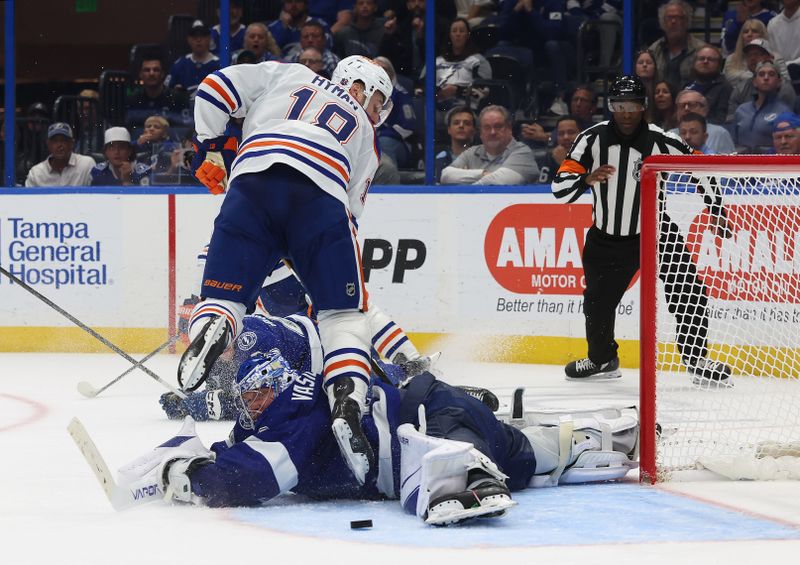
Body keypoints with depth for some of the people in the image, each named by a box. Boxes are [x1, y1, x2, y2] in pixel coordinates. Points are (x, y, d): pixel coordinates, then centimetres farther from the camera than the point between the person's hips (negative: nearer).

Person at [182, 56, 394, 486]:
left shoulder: (289, 76, 34)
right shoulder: (364, 134, 34)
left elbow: (216, 88, 22)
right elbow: (350, 210, 28)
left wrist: (211, 150, 30)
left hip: (253, 181, 0)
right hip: (323, 199, 0)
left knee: (225, 295, 6)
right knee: (344, 310, 10)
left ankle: (209, 328, -30)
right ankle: (348, 401, -14)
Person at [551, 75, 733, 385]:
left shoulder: (662, 143, -14)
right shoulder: (593, 139, -12)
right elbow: (560, 187, -13)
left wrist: (717, 211, -3)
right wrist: (586, 179, -32)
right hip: (607, 237, 2)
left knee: (688, 293, -11)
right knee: (598, 301, 11)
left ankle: (696, 359, 4)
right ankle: (602, 360, 35)